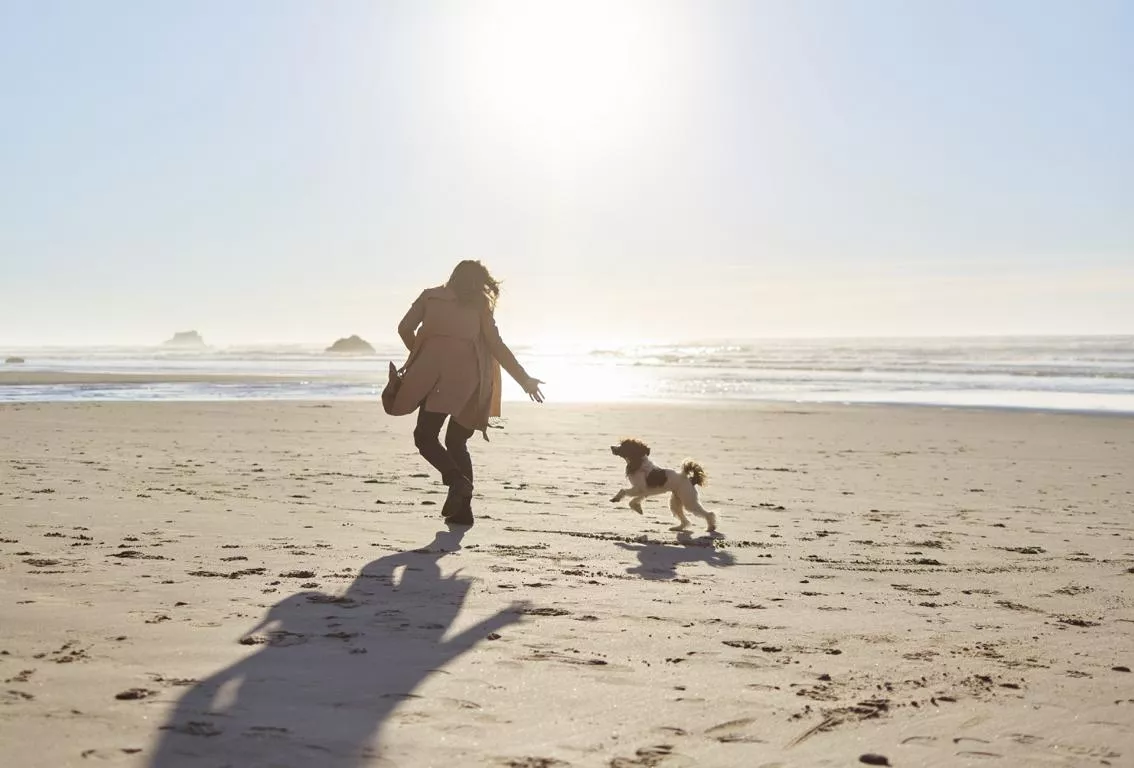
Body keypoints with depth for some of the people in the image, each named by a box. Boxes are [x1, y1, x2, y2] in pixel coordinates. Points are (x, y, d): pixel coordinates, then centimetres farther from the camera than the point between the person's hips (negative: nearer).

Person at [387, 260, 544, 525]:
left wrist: (420, 354, 24)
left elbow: (405, 328, 7)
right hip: (467, 376, 2)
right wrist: (525, 380, 12)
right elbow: (496, 346, 7)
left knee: (425, 436, 3)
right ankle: (462, 509, 9)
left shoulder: (430, 296, 15)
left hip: (434, 372, -2)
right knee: (456, 440, 15)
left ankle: (457, 480, -23)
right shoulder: (479, 305, 13)